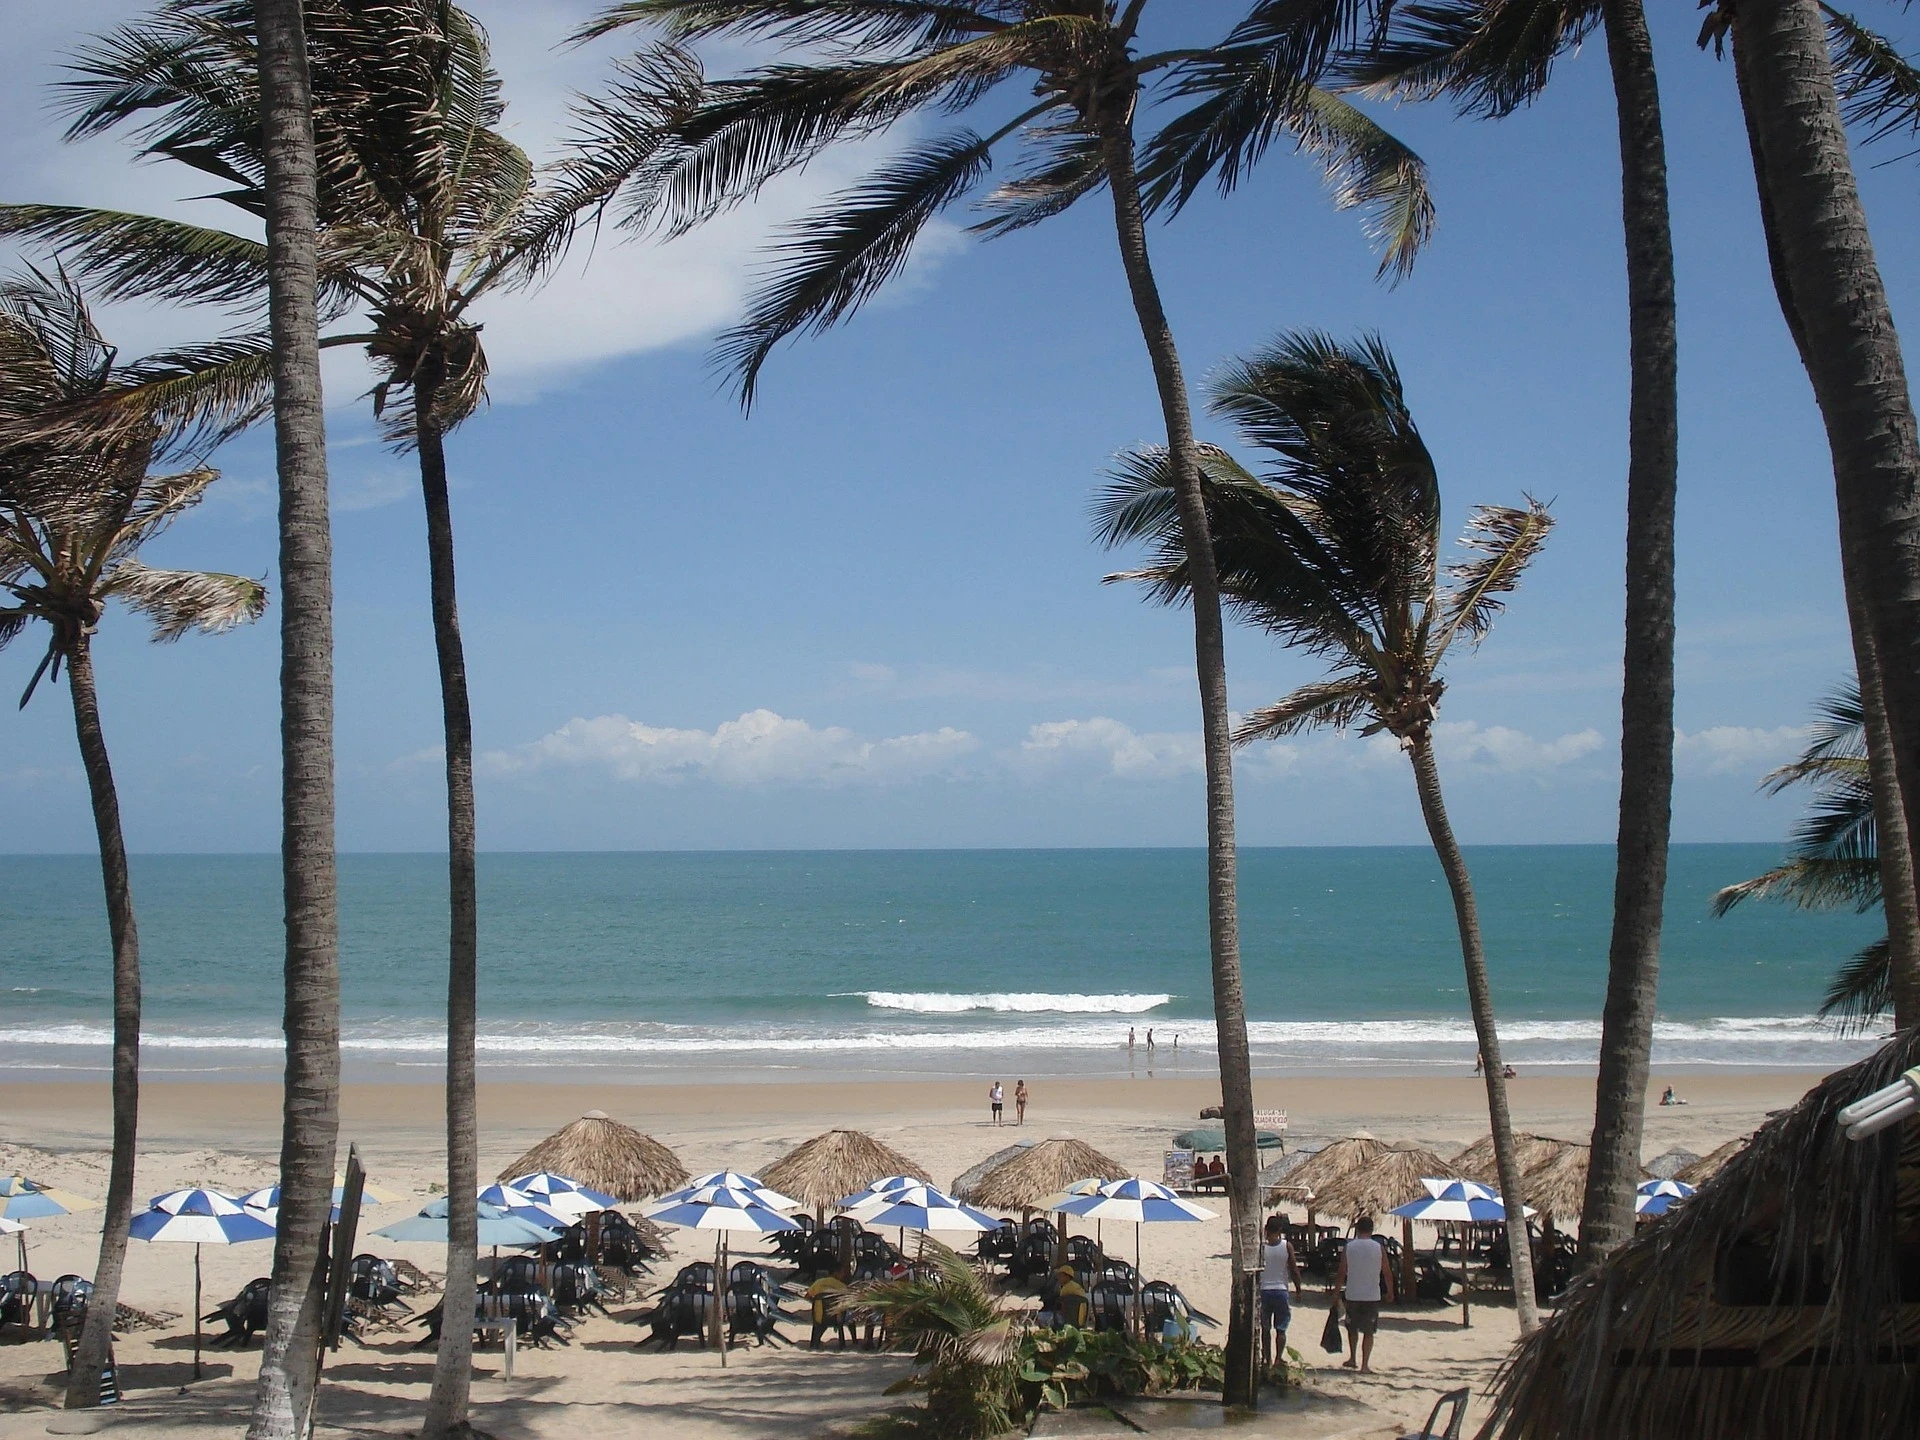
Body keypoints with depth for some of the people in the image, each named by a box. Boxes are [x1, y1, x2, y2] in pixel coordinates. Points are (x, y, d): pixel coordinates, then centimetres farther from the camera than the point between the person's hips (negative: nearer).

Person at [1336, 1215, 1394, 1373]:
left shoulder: (1348, 1247, -4)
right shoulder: (1379, 1248, -4)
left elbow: (1342, 1273, -3)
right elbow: (1387, 1273, 0)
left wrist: (1337, 1293, 7)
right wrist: (1390, 1292, 14)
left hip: (1352, 1295, 1)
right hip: (1372, 1296, -1)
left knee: (1352, 1328, 21)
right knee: (1368, 1332, 5)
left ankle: (1352, 1359, 25)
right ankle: (1364, 1365, 0)